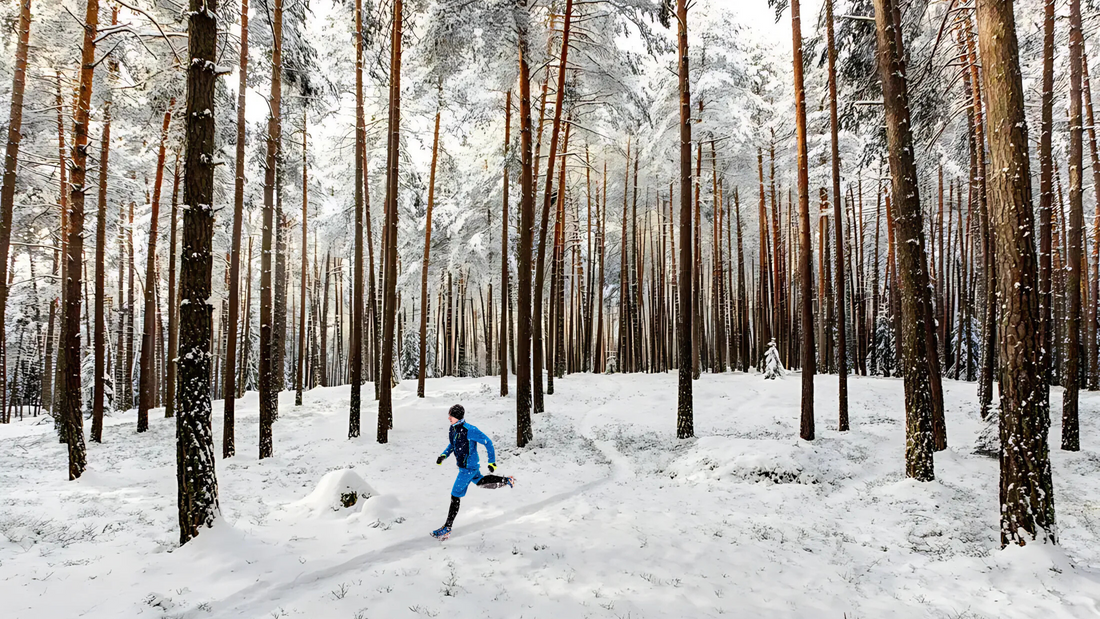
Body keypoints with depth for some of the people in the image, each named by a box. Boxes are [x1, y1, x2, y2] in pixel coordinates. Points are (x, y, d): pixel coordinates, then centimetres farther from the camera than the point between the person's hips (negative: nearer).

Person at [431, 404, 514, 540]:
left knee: (455, 496, -4)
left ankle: (447, 529, 5)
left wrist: (492, 462, -16)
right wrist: (444, 455, 1)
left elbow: (488, 443, -19)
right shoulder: (453, 428, -2)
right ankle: (507, 481, 45)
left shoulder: (469, 430, -27)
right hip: (467, 466, 9)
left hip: (468, 468, -9)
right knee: (480, 482, 32)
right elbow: (453, 444, 18)